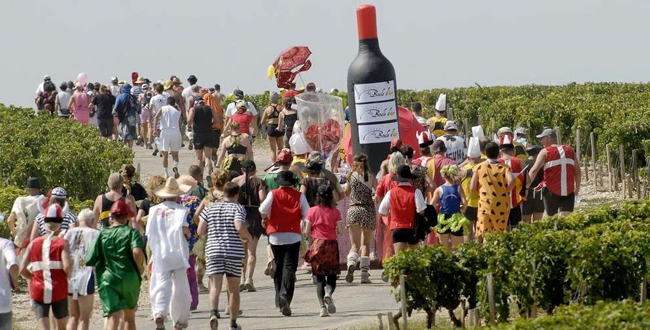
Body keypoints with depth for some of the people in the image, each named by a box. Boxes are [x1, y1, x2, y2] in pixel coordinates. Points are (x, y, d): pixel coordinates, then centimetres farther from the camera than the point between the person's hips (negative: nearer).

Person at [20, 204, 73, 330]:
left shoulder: (34, 243, 4)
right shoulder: (62, 243, -6)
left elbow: (22, 269, 0)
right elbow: (67, 266, -20)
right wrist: (68, 276, 1)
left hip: (39, 291, 2)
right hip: (59, 291, -2)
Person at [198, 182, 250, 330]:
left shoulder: (210, 209, 8)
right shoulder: (238, 208, -3)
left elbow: (200, 231, 4)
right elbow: (240, 227, -19)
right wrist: (248, 237, 1)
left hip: (214, 251, 1)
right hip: (234, 251, -1)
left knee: (215, 286, -6)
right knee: (233, 288, 11)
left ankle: (214, 312, -34)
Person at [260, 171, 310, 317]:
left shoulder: (273, 194, -1)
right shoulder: (299, 196, 1)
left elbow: (263, 210, -13)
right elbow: (307, 215, -1)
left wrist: (265, 219, 8)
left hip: (275, 235, 1)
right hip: (293, 236, -1)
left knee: (278, 267, 14)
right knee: (289, 267, -4)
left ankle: (280, 298, 18)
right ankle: (285, 296, -23)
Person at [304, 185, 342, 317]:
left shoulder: (312, 211, -1)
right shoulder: (335, 212, -2)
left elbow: (307, 231, -3)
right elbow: (340, 230, -5)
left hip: (317, 244, 0)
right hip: (332, 245, 0)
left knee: (319, 278, 6)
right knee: (332, 276, 7)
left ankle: (322, 306, -5)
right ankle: (328, 294, -25)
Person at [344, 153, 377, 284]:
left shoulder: (351, 176, 3)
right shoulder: (371, 176, 1)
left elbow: (346, 192, 16)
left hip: (354, 210, 0)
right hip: (369, 211, 0)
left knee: (355, 244, -3)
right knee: (366, 244, 11)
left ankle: (351, 263, -34)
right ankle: (364, 274, 4)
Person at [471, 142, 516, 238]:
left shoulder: (479, 167, 3)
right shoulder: (504, 167, 1)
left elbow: (472, 187, -2)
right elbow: (511, 181, -17)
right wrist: (506, 192, 0)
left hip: (485, 205, -1)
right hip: (502, 205, 1)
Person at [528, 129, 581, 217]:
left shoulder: (545, 152, -1)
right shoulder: (570, 150, 11)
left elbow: (534, 170, -12)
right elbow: (577, 171, 9)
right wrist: (577, 187, 20)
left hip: (551, 190, -3)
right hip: (569, 191, 3)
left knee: (551, 216, 10)